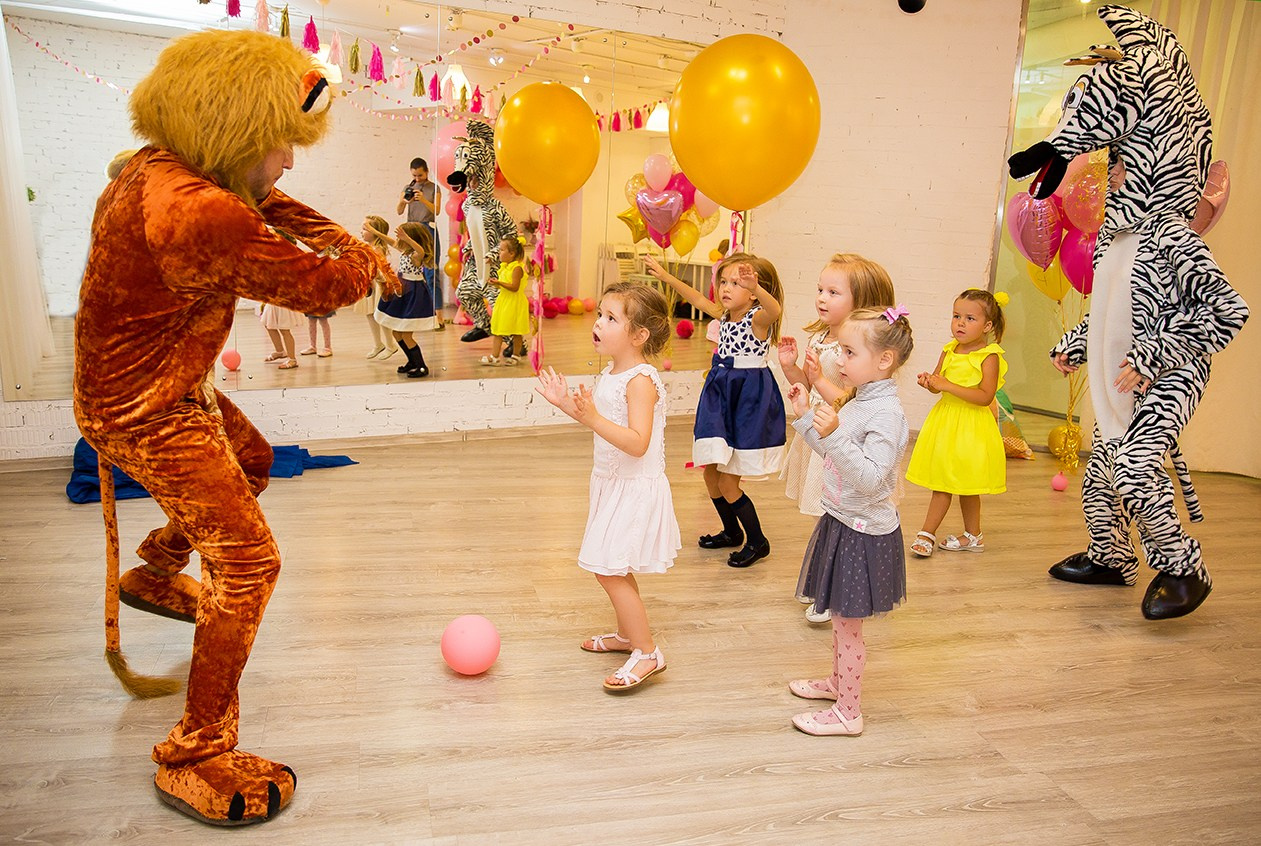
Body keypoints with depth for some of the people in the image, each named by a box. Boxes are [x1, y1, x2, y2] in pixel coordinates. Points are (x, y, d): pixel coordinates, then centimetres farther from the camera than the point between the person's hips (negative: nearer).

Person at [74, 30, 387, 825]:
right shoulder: (198, 214, -33)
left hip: (175, 388, 10)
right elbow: (319, 287, -25)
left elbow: (258, 201, 17)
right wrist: (364, 259, -3)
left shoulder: (159, 167, -1)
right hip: (148, 415, -10)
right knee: (248, 561, -10)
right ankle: (195, 759, 2)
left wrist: (326, 230, 1)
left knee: (252, 464, 33)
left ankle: (153, 575, 54)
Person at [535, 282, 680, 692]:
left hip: (634, 489, -10)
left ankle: (648, 652, 5)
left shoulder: (640, 381, -22)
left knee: (609, 570, -8)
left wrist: (593, 418, -38)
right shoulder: (610, 373, 7)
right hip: (613, 484, 10)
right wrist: (567, 403, 11)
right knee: (615, 569, 21)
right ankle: (626, 634, 39)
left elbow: (637, 443, -30)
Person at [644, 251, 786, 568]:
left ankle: (758, 542, 17)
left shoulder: (758, 318, -16)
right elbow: (696, 298, 21)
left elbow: (775, 308, -39)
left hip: (748, 401, -8)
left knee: (727, 482, -2)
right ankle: (732, 532, 36)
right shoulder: (725, 315, 6)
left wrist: (755, 287, -59)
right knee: (710, 473, 15)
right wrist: (665, 275, 21)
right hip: (721, 399, 8)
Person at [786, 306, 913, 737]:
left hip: (863, 534, -9)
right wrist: (805, 415, 12)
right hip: (843, 523, 9)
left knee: (847, 623, 3)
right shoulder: (860, 402, 7)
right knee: (841, 618, 23)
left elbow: (870, 478, -32)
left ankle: (848, 713, 18)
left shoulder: (887, 413, -23)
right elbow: (837, 455, 17)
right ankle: (838, 681, 42)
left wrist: (835, 435, -41)